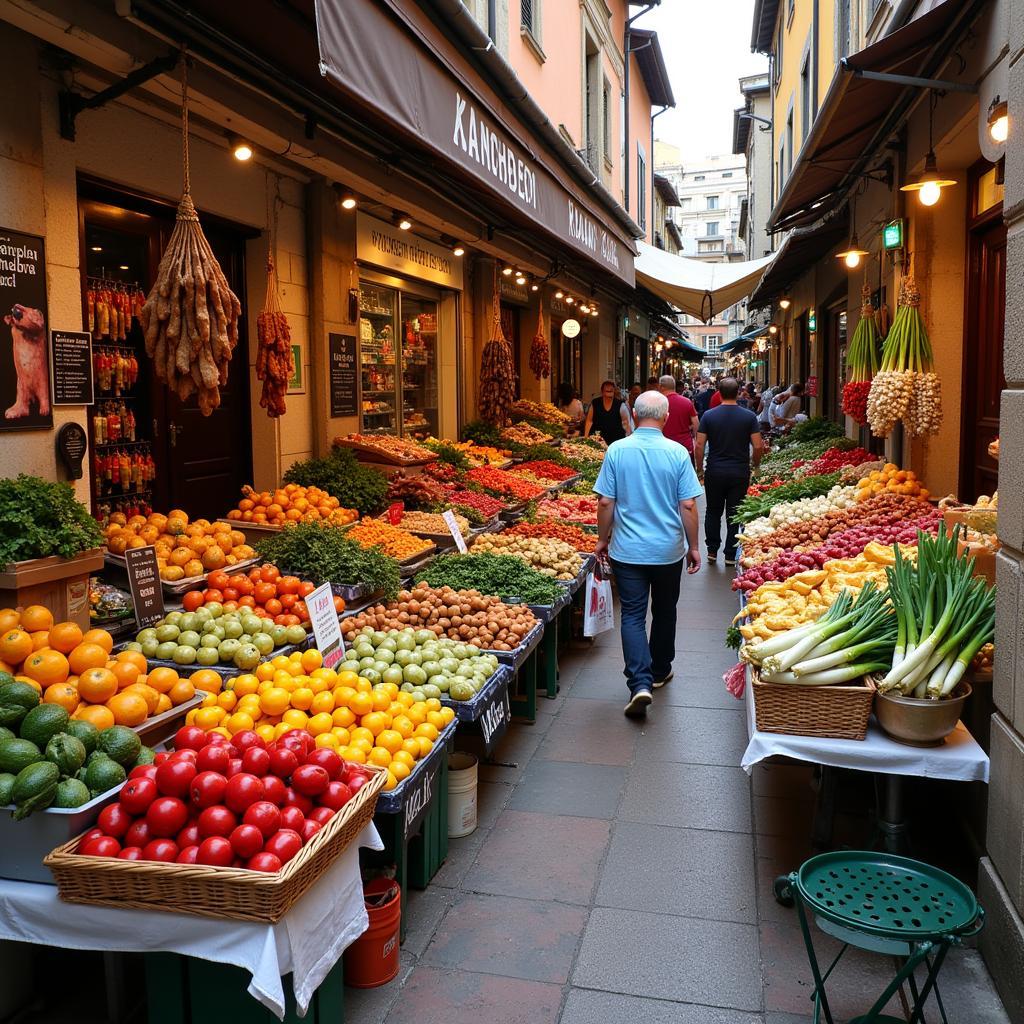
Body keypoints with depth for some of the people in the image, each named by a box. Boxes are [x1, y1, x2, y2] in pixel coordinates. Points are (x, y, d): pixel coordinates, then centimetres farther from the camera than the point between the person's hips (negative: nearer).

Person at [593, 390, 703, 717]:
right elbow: (688, 506, -8)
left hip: (627, 551, -1)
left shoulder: (617, 451, -7)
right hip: (669, 551, 1)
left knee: (632, 615, 3)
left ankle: (640, 683, -11)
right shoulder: (677, 453, -9)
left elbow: (606, 502, -5)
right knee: (664, 612, 19)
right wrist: (693, 547, 3)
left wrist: (602, 540, 9)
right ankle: (660, 672, 34)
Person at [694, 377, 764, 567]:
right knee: (734, 514, 8)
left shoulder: (709, 416, -4)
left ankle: (712, 551, 18)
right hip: (740, 472, 0)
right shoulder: (749, 416, -5)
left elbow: (699, 445, -6)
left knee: (713, 512, 16)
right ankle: (731, 555, 12)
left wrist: (700, 469, 5)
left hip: (715, 471, 0)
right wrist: (755, 466, 10)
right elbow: (758, 446, -7)